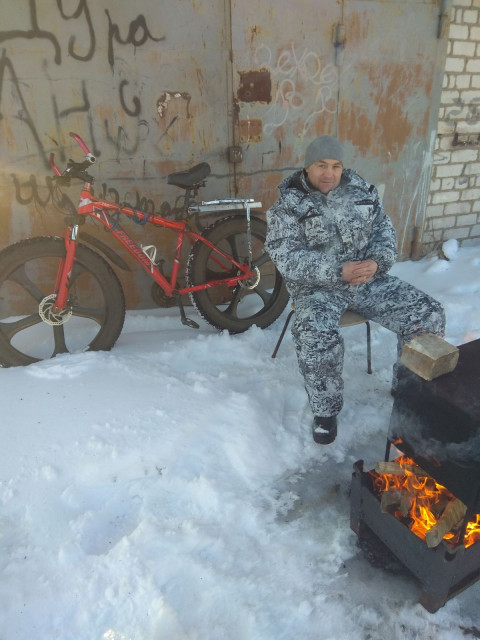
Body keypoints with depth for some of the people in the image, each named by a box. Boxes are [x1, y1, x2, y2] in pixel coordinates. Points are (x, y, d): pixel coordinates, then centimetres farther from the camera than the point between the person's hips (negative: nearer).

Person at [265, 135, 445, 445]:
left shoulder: (362, 189, 8)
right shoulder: (288, 206, -6)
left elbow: (385, 229, 8)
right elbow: (289, 259, -16)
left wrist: (376, 261, -14)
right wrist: (339, 271, -27)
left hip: (369, 279, 5)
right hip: (318, 286, -4)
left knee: (429, 315, -9)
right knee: (317, 339, -34)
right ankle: (326, 411, -6)